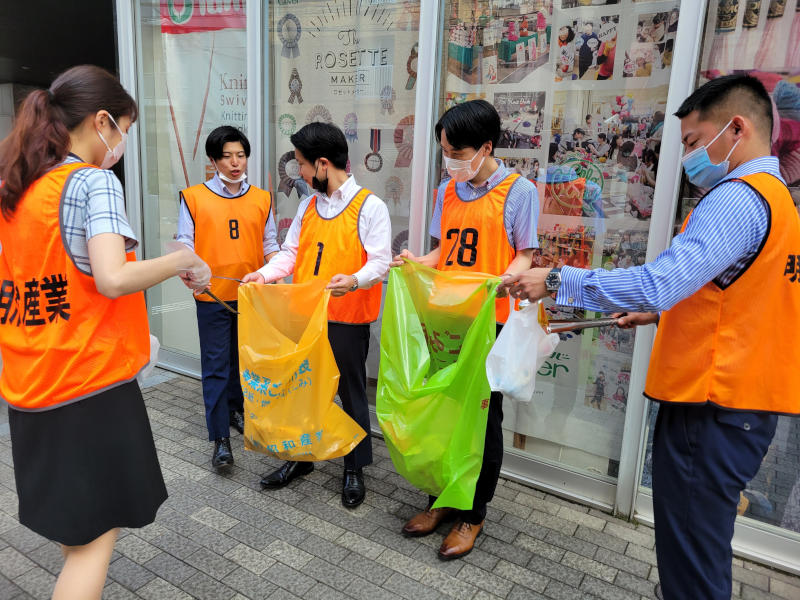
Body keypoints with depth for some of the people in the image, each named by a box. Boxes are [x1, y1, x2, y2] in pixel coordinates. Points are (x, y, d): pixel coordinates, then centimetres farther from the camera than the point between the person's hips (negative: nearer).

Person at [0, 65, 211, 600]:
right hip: (89, 382, -8)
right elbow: (112, 279, -27)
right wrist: (182, 261, -13)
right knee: (95, 536, 5)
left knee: (76, 531, 21)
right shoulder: (94, 181, -13)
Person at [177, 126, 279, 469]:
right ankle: (220, 438, 6)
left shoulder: (262, 199, 9)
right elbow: (185, 243, -2)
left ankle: (235, 409, 38)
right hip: (213, 296, -3)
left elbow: (269, 244, 11)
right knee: (216, 365, 0)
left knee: (243, 359, 16)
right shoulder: (193, 198, 1)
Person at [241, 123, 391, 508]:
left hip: (347, 319, -6)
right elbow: (291, 253, 12)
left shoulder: (370, 206, -7)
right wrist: (264, 274, -5)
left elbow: (380, 261, -13)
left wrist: (354, 280, -31)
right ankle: (301, 457, 35)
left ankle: (354, 469, 24)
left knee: (351, 392, 8)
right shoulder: (307, 206, 12)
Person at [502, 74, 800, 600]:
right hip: (745, 404, 10)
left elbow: (656, 284, -28)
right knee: (702, 550, 22)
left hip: (708, 411, -10)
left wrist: (556, 281, -20)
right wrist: (663, 314, 19)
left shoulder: (737, 199, -17)